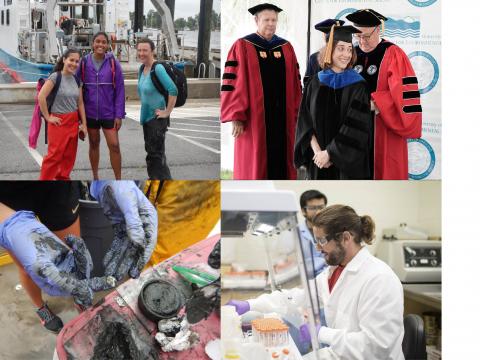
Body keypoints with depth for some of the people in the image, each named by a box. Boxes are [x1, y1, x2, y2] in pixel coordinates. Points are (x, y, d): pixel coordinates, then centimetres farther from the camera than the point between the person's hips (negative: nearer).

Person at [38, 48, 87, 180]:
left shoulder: (76, 80, 8)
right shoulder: (56, 77, -11)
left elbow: (80, 103, 11)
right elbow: (41, 97, -18)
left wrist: (84, 124, 8)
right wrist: (48, 117, -14)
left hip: (73, 122, 6)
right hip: (59, 122, -6)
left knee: (69, 156, 9)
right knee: (55, 155, -7)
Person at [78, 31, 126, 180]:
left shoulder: (113, 63, -6)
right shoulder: (84, 62, -3)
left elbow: (120, 90, -4)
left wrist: (119, 115, -8)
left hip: (109, 112, -1)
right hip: (90, 111, 2)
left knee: (114, 145, -6)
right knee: (93, 144, 13)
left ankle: (118, 180, 2)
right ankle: (95, 178, 25)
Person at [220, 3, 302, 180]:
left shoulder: (286, 48, 11)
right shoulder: (242, 46, -2)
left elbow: (295, 84, 13)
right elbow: (233, 84, -7)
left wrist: (297, 114, 8)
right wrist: (236, 117, -12)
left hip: (282, 117, 4)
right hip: (255, 118, -4)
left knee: (280, 160, 7)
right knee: (254, 166, 0)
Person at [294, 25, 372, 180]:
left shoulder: (357, 86, -4)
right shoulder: (316, 83, 6)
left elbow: (355, 127, -11)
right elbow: (305, 122, 2)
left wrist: (329, 153, -15)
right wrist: (317, 151, -11)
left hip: (348, 162, -3)